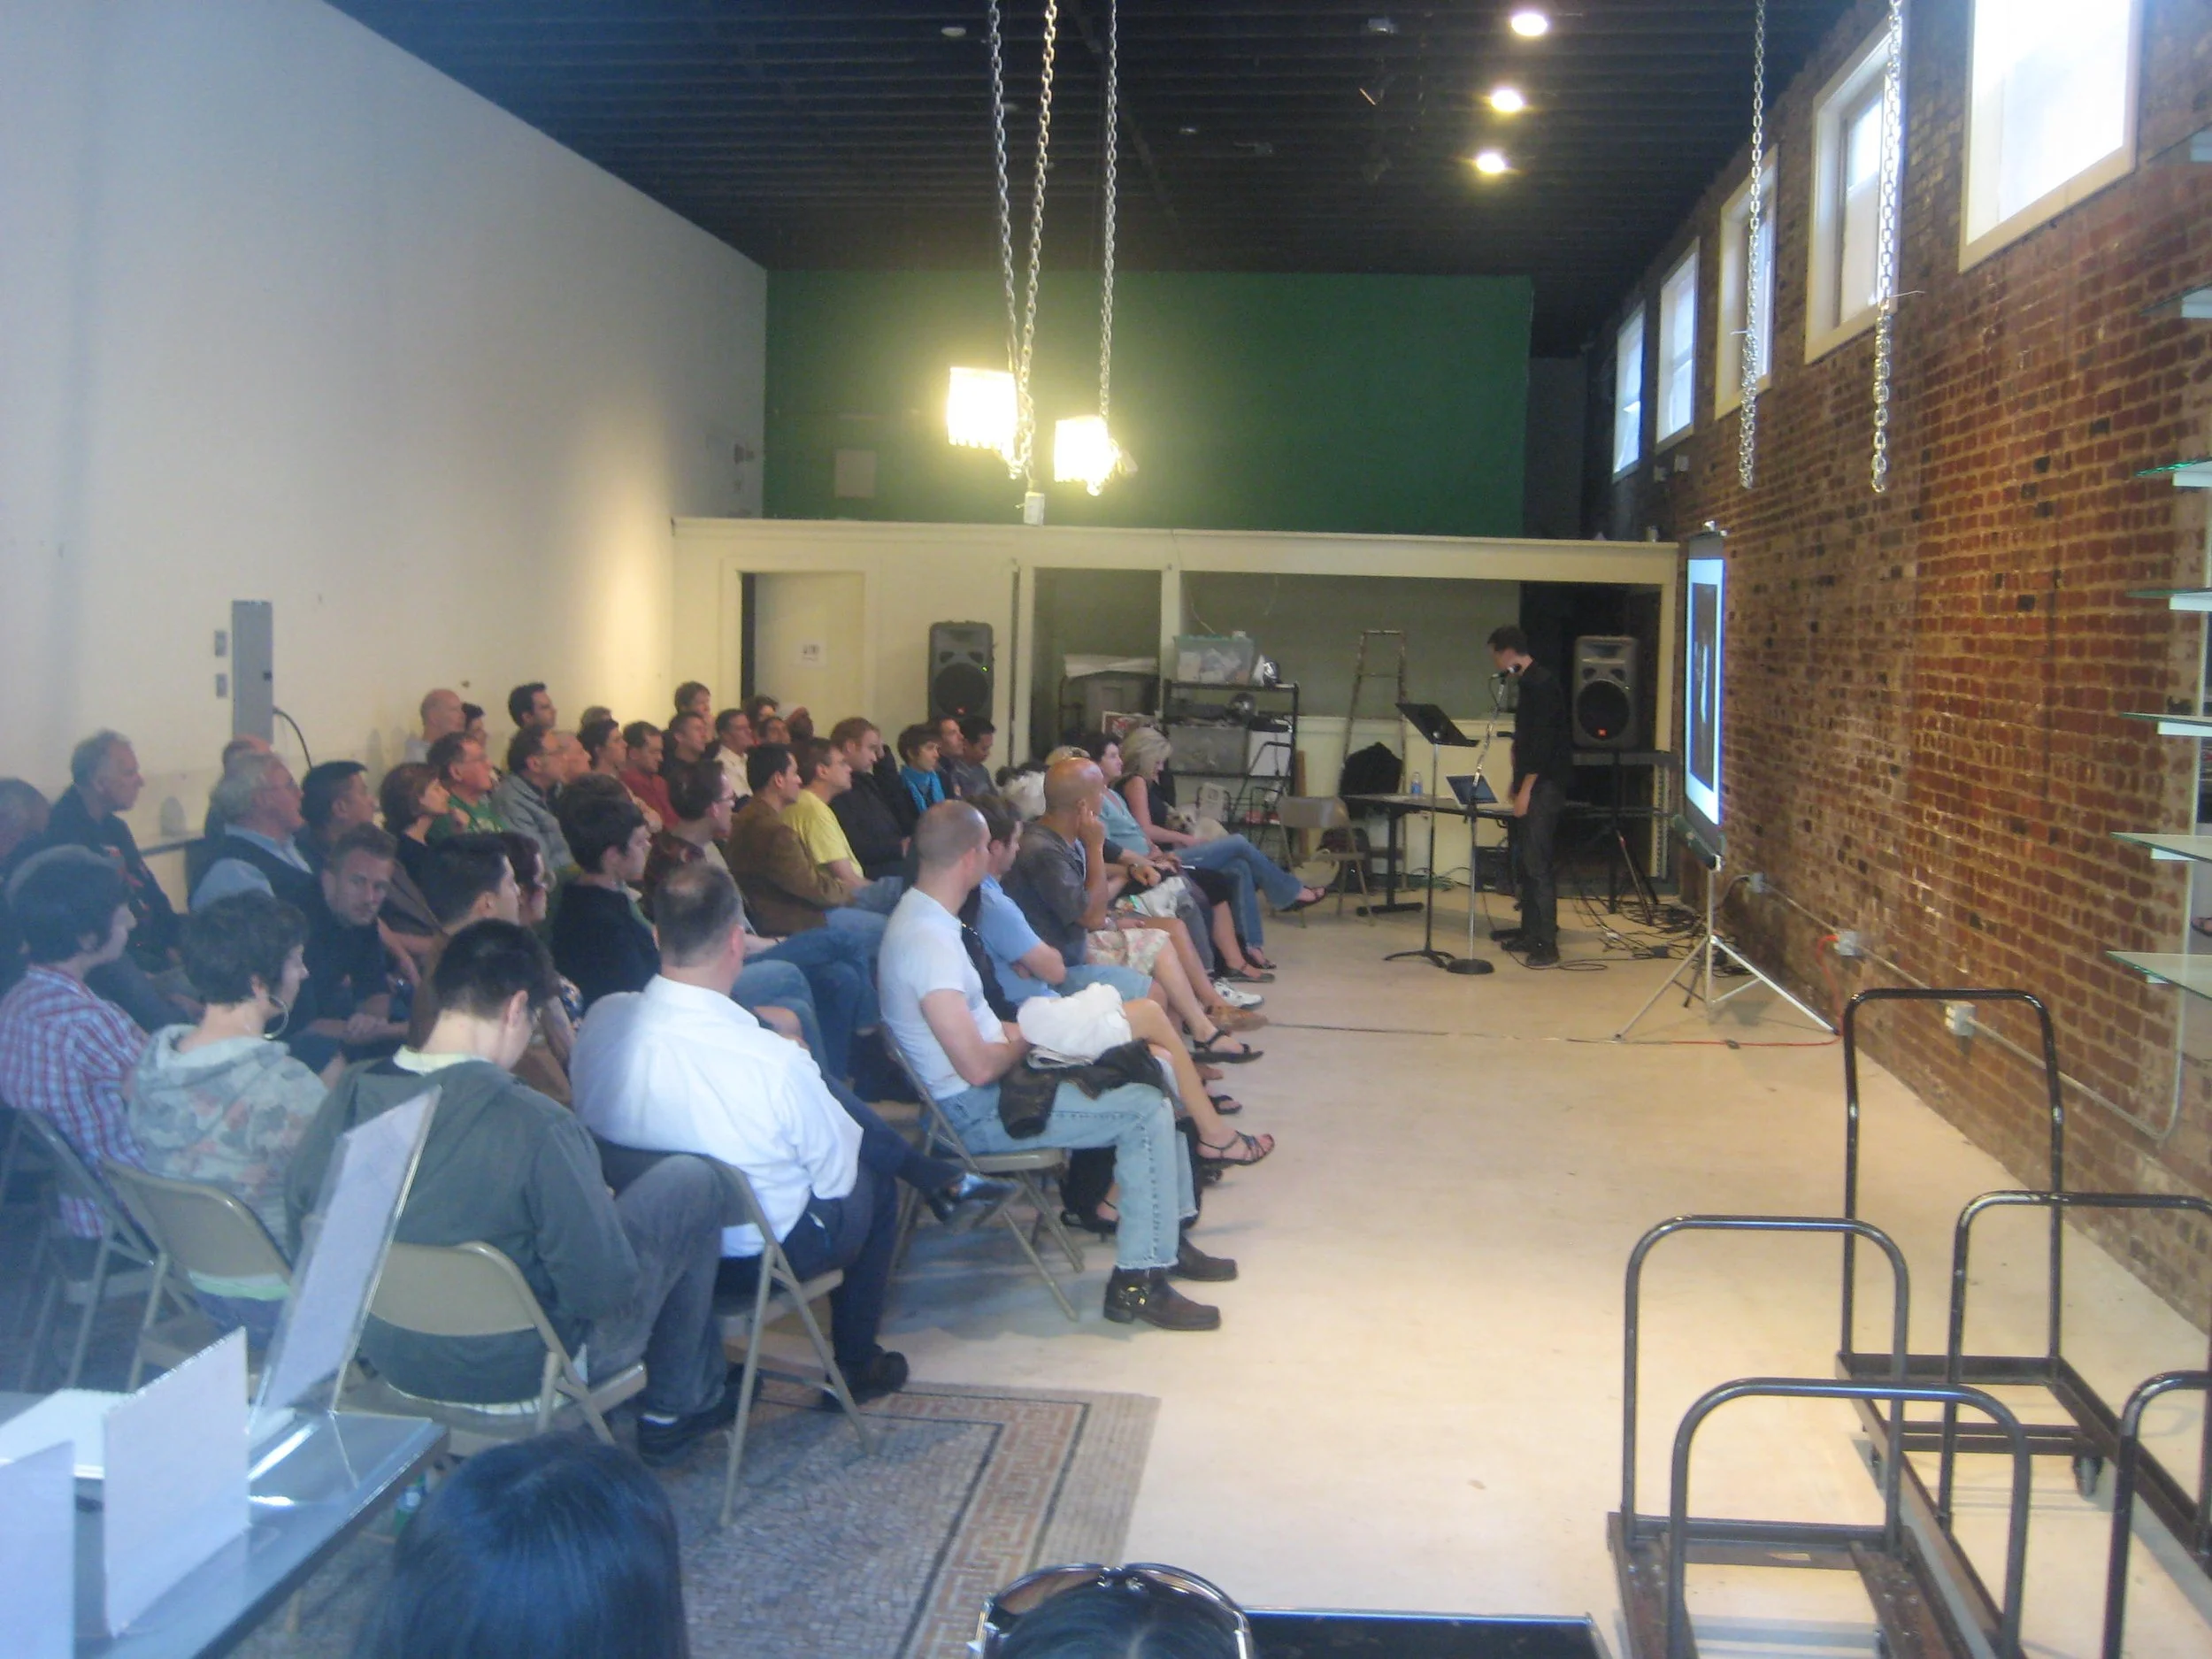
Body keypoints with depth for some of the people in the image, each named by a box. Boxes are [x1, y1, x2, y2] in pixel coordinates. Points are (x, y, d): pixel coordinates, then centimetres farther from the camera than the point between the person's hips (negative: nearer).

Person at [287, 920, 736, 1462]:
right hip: (517, 1372, -6)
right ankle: (679, 1405, 23)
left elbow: (299, 1224, 1)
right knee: (692, 1182, 8)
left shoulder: (351, 1092, -13)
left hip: (389, 1356, 6)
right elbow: (603, 1289, -23)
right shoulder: (536, 1127, -30)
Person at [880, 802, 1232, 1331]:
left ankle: (1168, 1238, 21)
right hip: (976, 1111, -10)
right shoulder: (929, 941, -26)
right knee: (1146, 1111, -14)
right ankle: (1138, 1281, -8)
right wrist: (1024, 1043, -9)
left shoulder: (920, 914, 7)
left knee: (1153, 1077, 11)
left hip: (991, 1082, 10)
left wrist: (1015, 1033, 4)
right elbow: (978, 1068, -29)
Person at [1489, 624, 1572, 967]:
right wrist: (1519, 783, 20)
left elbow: (1542, 741, -21)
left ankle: (1546, 944, -13)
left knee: (1536, 863, -12)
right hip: (1534, 784, 10)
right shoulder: (1529, 682, 16)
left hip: (1544, 784, -10)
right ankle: (1530, 930, 22)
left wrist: (1526, 788, -21)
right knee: (1526, 861, 14)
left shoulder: (1540, 684, -15)